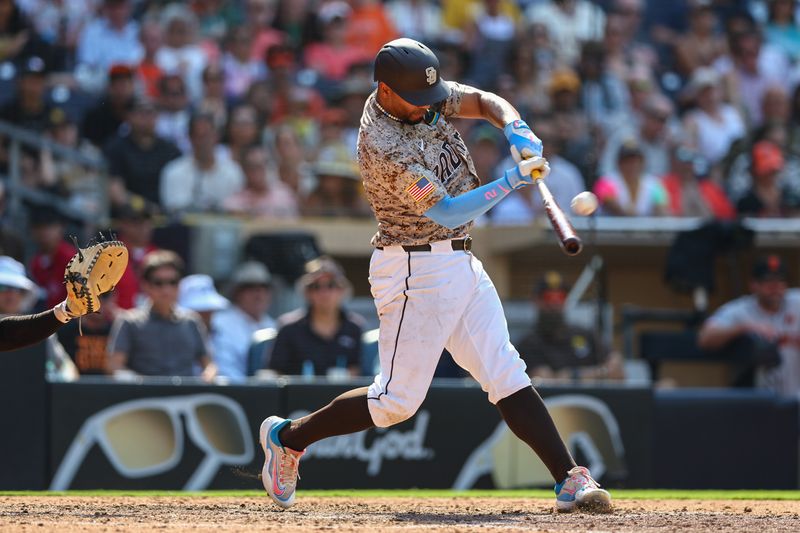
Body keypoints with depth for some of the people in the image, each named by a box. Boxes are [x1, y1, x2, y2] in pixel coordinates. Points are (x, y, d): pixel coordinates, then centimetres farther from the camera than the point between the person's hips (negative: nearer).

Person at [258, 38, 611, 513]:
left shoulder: (423, 95, 1)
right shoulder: (383, 145, -23)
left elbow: (485, 102, 8)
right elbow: (446, 212, -25)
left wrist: (515, 127, -14)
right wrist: (515, 180, -26)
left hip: (462, 263, 8)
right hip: (418, 271, -8)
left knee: (506, 374, 3)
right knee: (398, 400, -4)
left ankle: (570, 480, -1)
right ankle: (287, 438, 14)